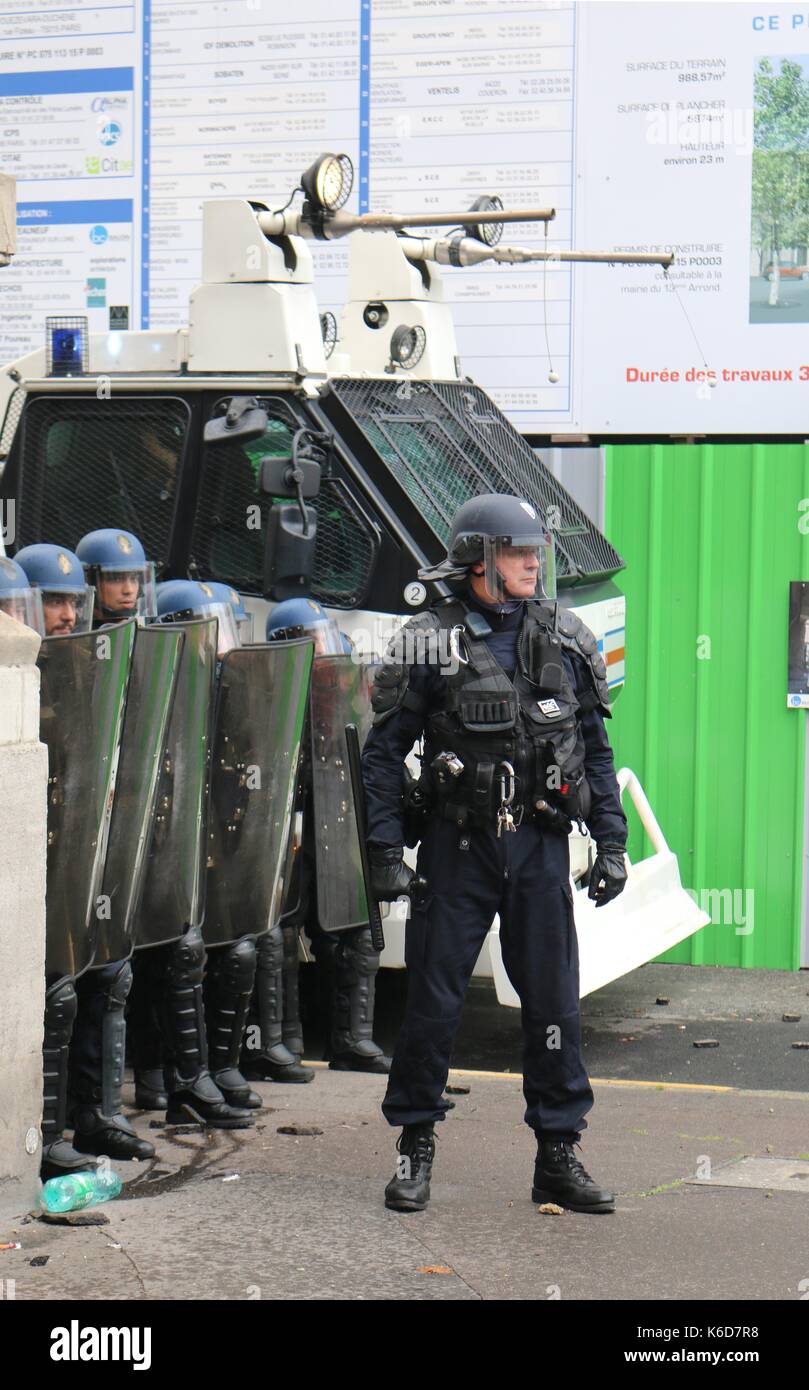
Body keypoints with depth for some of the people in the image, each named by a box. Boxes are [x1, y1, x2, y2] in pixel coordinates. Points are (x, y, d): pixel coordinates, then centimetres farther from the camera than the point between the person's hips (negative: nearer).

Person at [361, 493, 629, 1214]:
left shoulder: (566, 639, 6)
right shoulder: (428, 643, -4)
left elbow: (596, 748, 11)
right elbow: (382, 753, 0)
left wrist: (612, 843, 6)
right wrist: (387, 854, -5)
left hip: (541, 844, 2)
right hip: (458, 843, -2)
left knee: (554, 1000, 4)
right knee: (433, 999, 3)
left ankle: (559, 1156, 15)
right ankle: (416, 1147, 18)